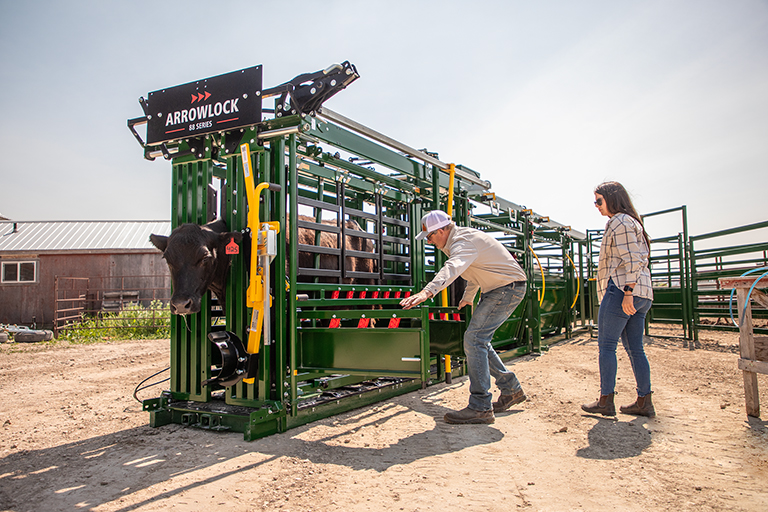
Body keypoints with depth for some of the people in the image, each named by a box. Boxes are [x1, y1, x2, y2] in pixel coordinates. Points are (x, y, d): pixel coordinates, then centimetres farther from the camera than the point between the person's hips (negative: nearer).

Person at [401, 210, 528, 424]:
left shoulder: (464, 242, -22)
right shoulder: (462, 237, 11)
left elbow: (453, 268, -45)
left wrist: (427, 291, -60)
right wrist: (468, 297, 41)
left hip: (508, 288, -11)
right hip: (496, 289, 11)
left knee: (474, 339, -16)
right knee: (478, 340, 11)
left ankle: (480, 408, -13)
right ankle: (511, 390, 22)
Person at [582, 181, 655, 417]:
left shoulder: (619, 222, -7)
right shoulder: (632, 222, 24)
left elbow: (631, 260, -17)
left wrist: (627, 293, -21)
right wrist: (630, 293, 19)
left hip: (621, 290, -10)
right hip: (642, 294, 10)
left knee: (606, 345, -4)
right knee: (635, 349, 10)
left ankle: (606, 401, -1)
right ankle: (644, 402, 14)